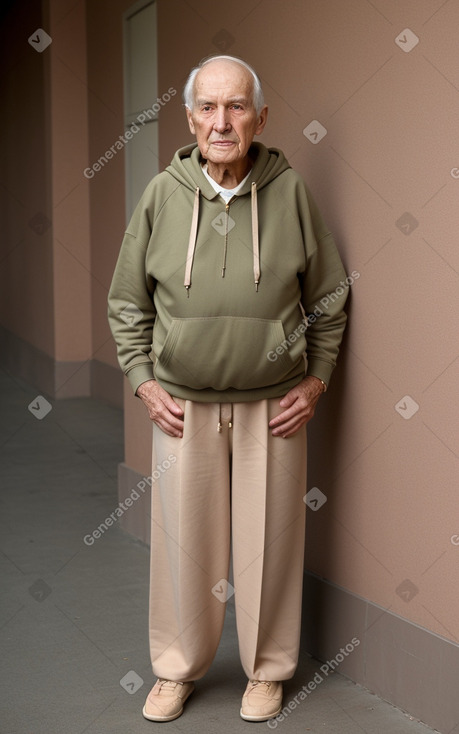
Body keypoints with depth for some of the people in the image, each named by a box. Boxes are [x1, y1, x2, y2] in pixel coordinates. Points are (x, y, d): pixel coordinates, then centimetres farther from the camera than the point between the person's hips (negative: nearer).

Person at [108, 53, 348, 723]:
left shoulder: (289, 191, -6)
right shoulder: (163, 194, -4)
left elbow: (328, 296, 5)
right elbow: (127, 301, 6)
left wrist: (316, 381, 1)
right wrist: (144, 382, 0)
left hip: (274, 405, 0)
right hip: (182, 404, 1)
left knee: (269, 539, 9)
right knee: (183, 538, 10)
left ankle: (268, 669, 31)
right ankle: (177, 668, 31)